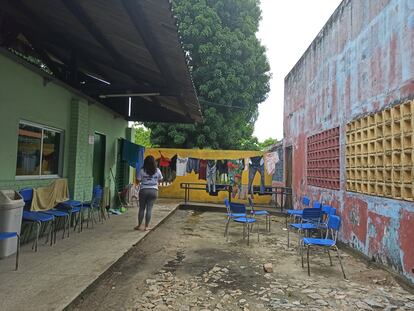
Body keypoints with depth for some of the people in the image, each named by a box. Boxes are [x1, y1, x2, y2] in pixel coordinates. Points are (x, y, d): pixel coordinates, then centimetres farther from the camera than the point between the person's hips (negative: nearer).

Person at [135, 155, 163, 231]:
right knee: (149, 208, 6)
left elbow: (138, 181, -4)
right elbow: (161, 180, 8)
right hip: (153, 190, 1)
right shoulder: (157, 170, -1)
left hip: (144, 190, -1)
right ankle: (147, 226, 10)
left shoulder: (142, 170, -6)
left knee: (142, 208, 10)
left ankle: (139, 225, 18)